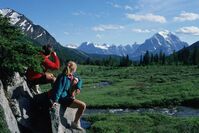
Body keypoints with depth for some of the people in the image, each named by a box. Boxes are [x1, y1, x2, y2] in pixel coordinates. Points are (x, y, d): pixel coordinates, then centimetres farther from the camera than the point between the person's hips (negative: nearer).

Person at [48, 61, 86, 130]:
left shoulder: (71, 75, 3)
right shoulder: (63, 77, -23)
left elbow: (79, 80, 17)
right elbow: (59, 89, -28)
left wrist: (78, 87, 0)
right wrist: (55, 100, -32)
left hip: (66, 95, 10)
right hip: (62, 98, -10)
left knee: (76, 79, 17)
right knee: (83, 105, -17)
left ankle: (71, 96, 21)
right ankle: (75, 123, -1)